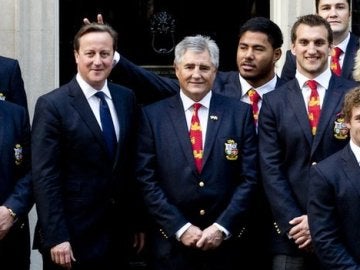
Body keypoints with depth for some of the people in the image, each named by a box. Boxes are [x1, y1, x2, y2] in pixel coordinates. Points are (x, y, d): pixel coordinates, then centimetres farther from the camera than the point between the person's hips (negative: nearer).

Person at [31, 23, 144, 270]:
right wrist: (55, 237, -17)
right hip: (73, 235, -5)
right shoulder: (52, 105, -9)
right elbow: (45, 177, -13)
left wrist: (138, 221, 11)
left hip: (119, 233, 5)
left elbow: (133, 165, 11)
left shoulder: (127, 99, 7)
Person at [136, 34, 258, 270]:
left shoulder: (240, 113, 3)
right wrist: (180, 228, -10)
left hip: (225, 242, 1)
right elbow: (147, 180, -3)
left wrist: (223, 227, -9)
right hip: (171, 243, 0)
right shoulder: (153, 115, 1)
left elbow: (249, 177, 0)